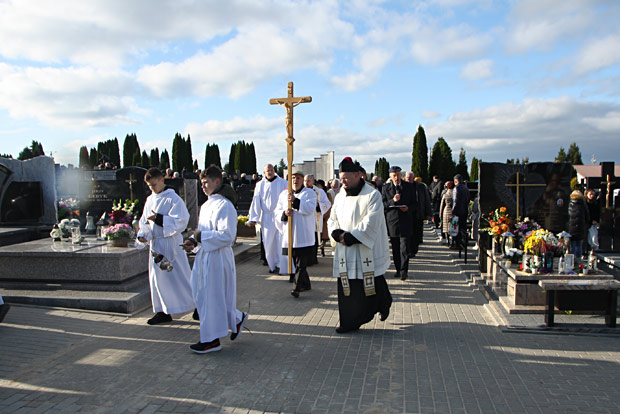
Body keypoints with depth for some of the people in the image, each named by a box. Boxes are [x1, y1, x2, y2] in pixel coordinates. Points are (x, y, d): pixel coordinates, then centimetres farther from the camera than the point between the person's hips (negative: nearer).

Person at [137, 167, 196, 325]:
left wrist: (159, 219, -24)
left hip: (171, 243, -7)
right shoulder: (150, 200, 11)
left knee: (179, 276, -2)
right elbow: (144, 221, 14)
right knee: (157, 277, 9)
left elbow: (180, 221, -16)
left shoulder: (173, 199, -10)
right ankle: (163, 311, 19)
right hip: (155, 244, 7)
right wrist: (142, 235, -5)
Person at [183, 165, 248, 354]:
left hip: (218, 258, -9)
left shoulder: (224, 206, -15)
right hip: (204, 257, 9)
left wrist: (201, 236, -18)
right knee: (202, 296, 14)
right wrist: (194, 241, 4)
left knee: (212, 298, -1)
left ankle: (212, 340, 13)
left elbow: (227, 235, -22)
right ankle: (237, 319, 31)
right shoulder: (206, 205, 14)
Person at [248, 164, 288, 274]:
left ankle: (282, 267, 4)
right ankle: (273, 265, 20)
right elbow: (256, 202, 4)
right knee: (269, 243, 7)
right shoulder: (260, 185, 6)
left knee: (281, 242, -3)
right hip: (267, 218, 2)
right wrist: (254, 218, -2)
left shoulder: (283, 183, 1)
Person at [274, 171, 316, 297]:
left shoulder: (309, 193, 1)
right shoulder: (284, 194, 14)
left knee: (301, 262, -9)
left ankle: (297, 287, -9)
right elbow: (277, 212, 12)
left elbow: (310, 208, -15)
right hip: (289, 234, 5)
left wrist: (295, 201, -24)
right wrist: (285, 213, -10)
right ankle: (306, 284, 27)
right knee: (297, 261, 12)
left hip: (304, 235, -5)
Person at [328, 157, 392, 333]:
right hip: (345, 251, 5)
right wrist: (338, 234, -12)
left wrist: (352, 237, -19)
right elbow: (332, 220, 10)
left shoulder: (372, 195, -7)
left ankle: (384, 305, 32)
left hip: (367, 250, -5)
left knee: (372, 284, 3)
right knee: (347, 286, 5)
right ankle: (350, 322, 16)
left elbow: (371, 222, -15)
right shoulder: (339, 197, 11)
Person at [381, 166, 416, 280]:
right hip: (392, 221, 1)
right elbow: (382, 205, 1)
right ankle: (398, 269, 19)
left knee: (404, 247, -8)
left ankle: (404, 271, -7)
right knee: (395, 248, 8)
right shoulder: (386, 188, 5)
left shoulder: (408, 187, 5)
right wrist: (392, 201, -16)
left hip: (405, 220, -1)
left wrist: (408, 208, -13)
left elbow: (414, 203, 8)